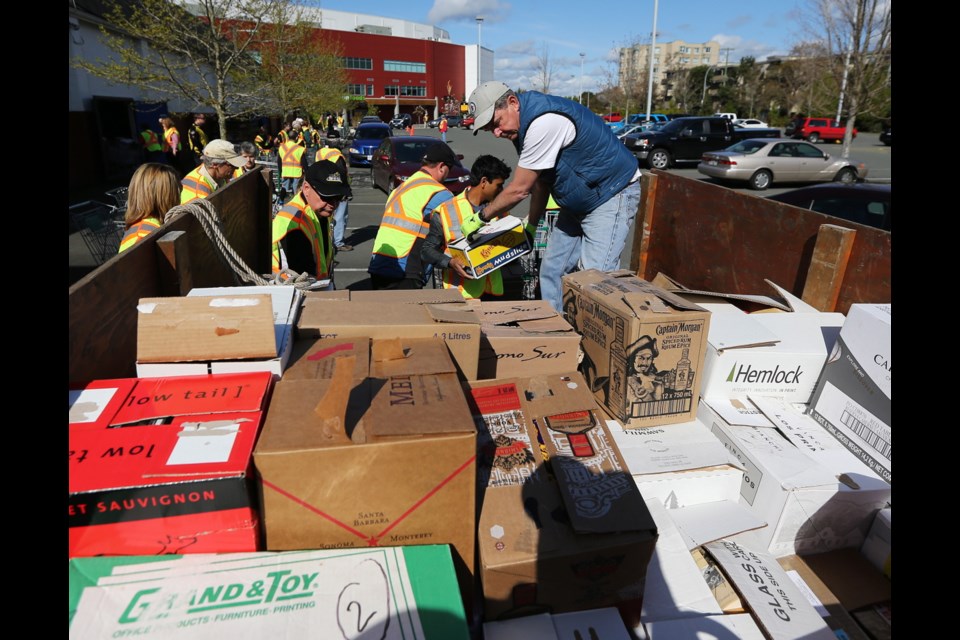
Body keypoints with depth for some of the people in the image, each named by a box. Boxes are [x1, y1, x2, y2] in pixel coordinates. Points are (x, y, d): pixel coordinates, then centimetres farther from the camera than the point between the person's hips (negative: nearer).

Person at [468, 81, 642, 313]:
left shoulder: (544, 122, -29)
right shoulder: (524, 123, 2)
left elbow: (519, 190, -23)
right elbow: (541, 180, 12)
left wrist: (482, 216, -9)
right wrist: (531, 224, 15)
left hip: (612, 195, -10)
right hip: (577, 203, 10)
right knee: (552, 271, 9)